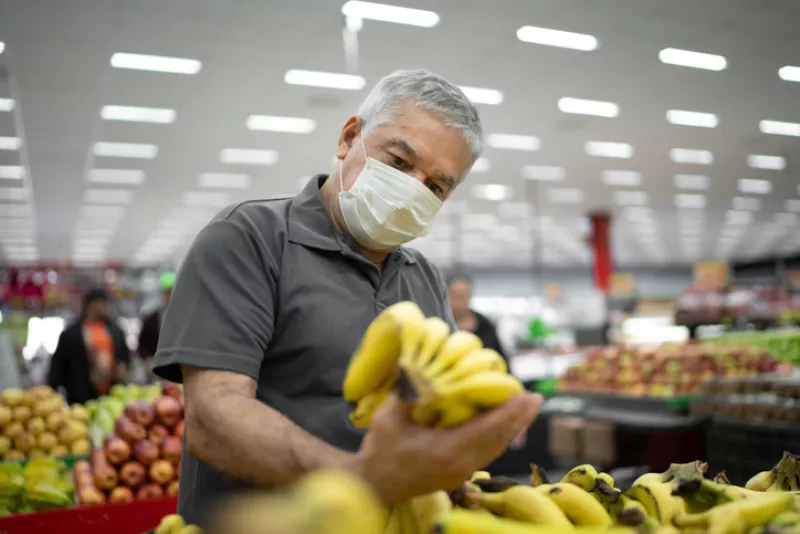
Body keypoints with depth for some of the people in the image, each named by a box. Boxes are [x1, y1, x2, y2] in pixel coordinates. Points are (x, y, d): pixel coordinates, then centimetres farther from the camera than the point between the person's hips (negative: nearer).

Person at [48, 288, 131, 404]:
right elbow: (58, 365, 1)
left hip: (113, 395, 4)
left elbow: (125, 355, 22)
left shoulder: (116, 331, 12)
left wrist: (123, 367, 1)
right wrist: (51, 394, -5)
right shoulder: (70, 334, 2)